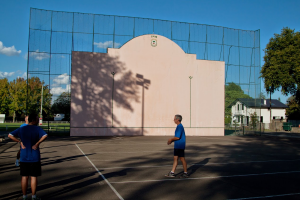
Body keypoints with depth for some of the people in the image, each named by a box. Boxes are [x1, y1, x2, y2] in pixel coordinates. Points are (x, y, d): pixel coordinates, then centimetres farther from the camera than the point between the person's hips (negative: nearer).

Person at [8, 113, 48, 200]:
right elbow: (45, 135, -26)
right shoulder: (38, 129, -8)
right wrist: (37, 143, -16)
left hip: (24, 157, 3)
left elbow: (10, 135, 0)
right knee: (33, 176, 5)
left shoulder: (21, 129, 4)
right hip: (34, 157, -3)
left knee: (24, 176, 10)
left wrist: (20, 142, -1)